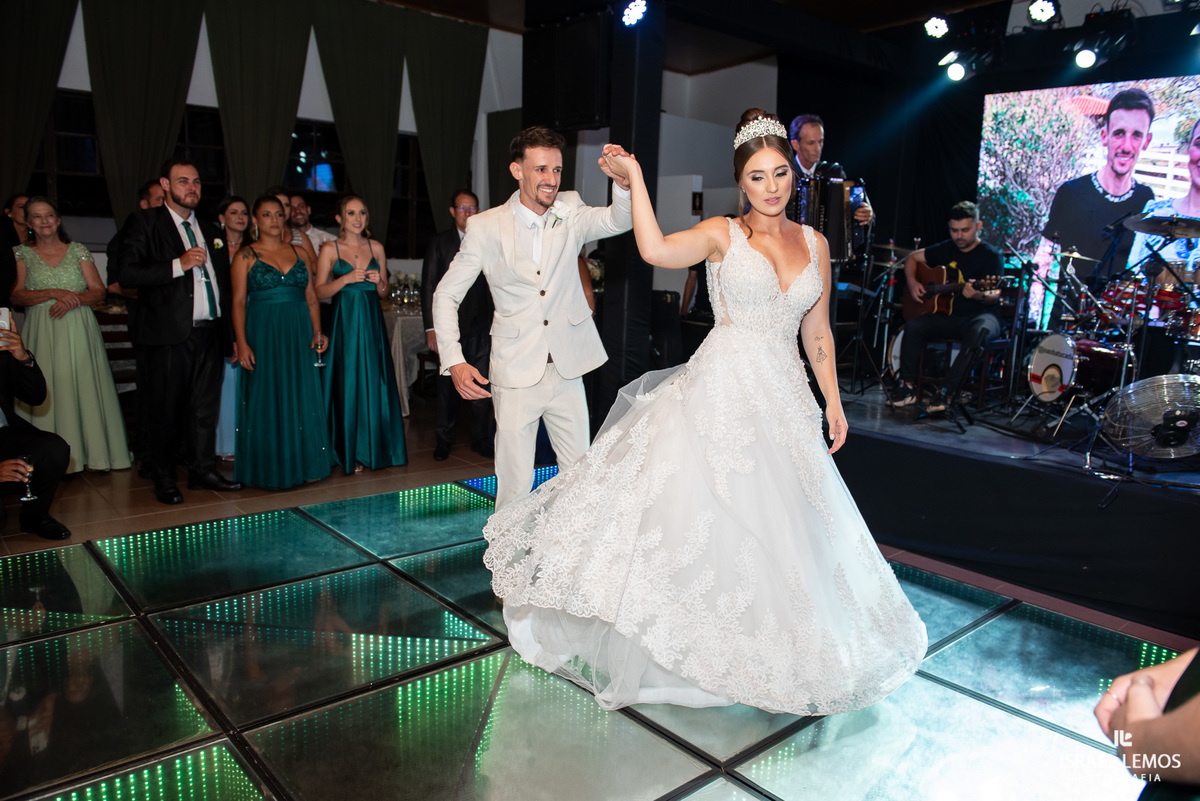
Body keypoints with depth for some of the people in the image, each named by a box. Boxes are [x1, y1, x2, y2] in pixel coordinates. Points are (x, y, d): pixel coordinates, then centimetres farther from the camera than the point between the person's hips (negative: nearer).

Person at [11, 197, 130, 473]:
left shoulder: (78, 250, 10)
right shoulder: (22, 253, 9)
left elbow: (98, 291, 4)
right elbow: (18, 295, -1)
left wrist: (73, 300, -14)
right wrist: (55, 293, -15)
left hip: (79, 329, 0)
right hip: (42, 333, 0)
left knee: (84, 388, -3)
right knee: (46, 392, -4)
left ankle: (92, 451, 3)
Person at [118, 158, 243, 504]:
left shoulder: (210, 229, 18)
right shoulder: (144, 222, 0)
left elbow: (223, 281, 20)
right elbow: (128, 274, -11)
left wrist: (229, 332, 14)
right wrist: (179, 264, -18)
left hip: (209, 333, 5)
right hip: (169, 335, -5)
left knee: (206, 407, 9)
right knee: (166, 410, 3)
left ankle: (203, 470, 20)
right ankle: (163, 479, 16)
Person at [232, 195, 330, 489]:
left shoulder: (299, 253, 11)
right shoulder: (246, 256, 1)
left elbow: (311, 297, 10)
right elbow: (238, 302, -4)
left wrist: (317, 332, -3)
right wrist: (242, 343, -13)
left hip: (299, 335, 4)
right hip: (263, 335, -3)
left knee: (302, 398, 5)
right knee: (266, 401, 1)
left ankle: (302, 463, 16)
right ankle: (268, 470, 11)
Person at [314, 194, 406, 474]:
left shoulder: (376, 248, 10)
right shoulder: (330, 249, 1)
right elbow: (319, 291, -3)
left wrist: (379, 281, -7)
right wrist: (346, 279, -16)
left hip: (372, 322, 3)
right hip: (345, 322, -3)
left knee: (375, 382, 2)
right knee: (349, 384, -1)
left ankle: (375, 448, 14)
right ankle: (350, 453, 9)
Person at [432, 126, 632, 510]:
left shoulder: (570, 212, 2)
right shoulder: (486, 226, -4)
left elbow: (617, 221, -14)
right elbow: (446, 295, 0)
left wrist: (624, 183, -36)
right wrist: (454, 362, -12)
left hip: (567, 370, 3)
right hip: (516, 374, -2)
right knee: (515, 483, 1)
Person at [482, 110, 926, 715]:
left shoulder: (814, 243, 11)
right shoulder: (722, 233, 0)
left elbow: (817, 333, 14)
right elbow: (656, 250, -21)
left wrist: (832, 400, 10)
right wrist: (634, 178, -18)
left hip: (784, 399, 4)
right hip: (721, 391, -4)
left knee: (779, 521, 10)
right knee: (701, 505, -6)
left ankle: (764, 641, 29)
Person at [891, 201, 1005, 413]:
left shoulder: (991, 256, -6)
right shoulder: (946, 249, 10)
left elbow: (994, 295, -17)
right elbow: (913, 257, 22)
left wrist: (980, 296, -41)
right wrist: (912, 282, 3)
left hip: (980, 315, -4)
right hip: (948, 316, 4)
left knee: (978, 332, -39)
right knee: (913, 326, -22)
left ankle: (946, 392, -36)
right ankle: (907, 388, -17)